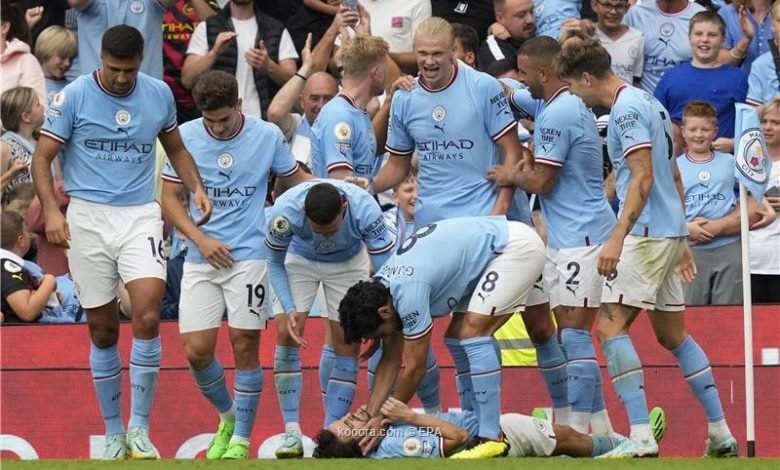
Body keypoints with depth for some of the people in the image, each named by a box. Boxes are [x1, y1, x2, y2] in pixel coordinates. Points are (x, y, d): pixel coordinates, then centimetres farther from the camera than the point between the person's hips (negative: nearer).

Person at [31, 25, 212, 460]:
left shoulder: (159, 94, 4)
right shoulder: (74, 97, -4)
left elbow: (176, 148, 19)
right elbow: (43, 158, -4)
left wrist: (197, 188, 2)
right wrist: (52, 210, -19)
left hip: (140, 216, 1)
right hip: (89, 217, -1)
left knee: (148, 318, -17)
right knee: (103, 331, 5)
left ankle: (140, 428, -6)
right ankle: (114, 435, 18)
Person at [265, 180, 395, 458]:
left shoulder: (365, 209, -38)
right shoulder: (285, 211, -37)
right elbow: (275, 262, -17)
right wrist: (290, 309, -27)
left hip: (348, 262, 0)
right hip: (299, 260, 0)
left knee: (347, 345, -6)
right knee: (286, 335, -14)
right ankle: (292, 434, -9)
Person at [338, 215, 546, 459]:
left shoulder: (409, 293, -25)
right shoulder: (379, 292, 3)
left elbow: (415, 367, -16)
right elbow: (390, 360, 10)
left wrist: (384, 420, -6)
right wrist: (370, 417, 4)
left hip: (517, 246, -10)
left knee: (472, 332, -19)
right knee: (457, 336, 8)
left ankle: (492, 438, -21)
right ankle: (474, 426, 12)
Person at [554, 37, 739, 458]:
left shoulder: (626, 109, -12)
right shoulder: (649, 103, 18)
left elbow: (643, 177, -21)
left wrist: (617, 237, -26)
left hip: (646, 234, -10)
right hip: (669, 233, 10)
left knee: (611, 325, -13)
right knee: (673, 334, 17)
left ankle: (641, 437, -22)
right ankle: (720, 434, 18)